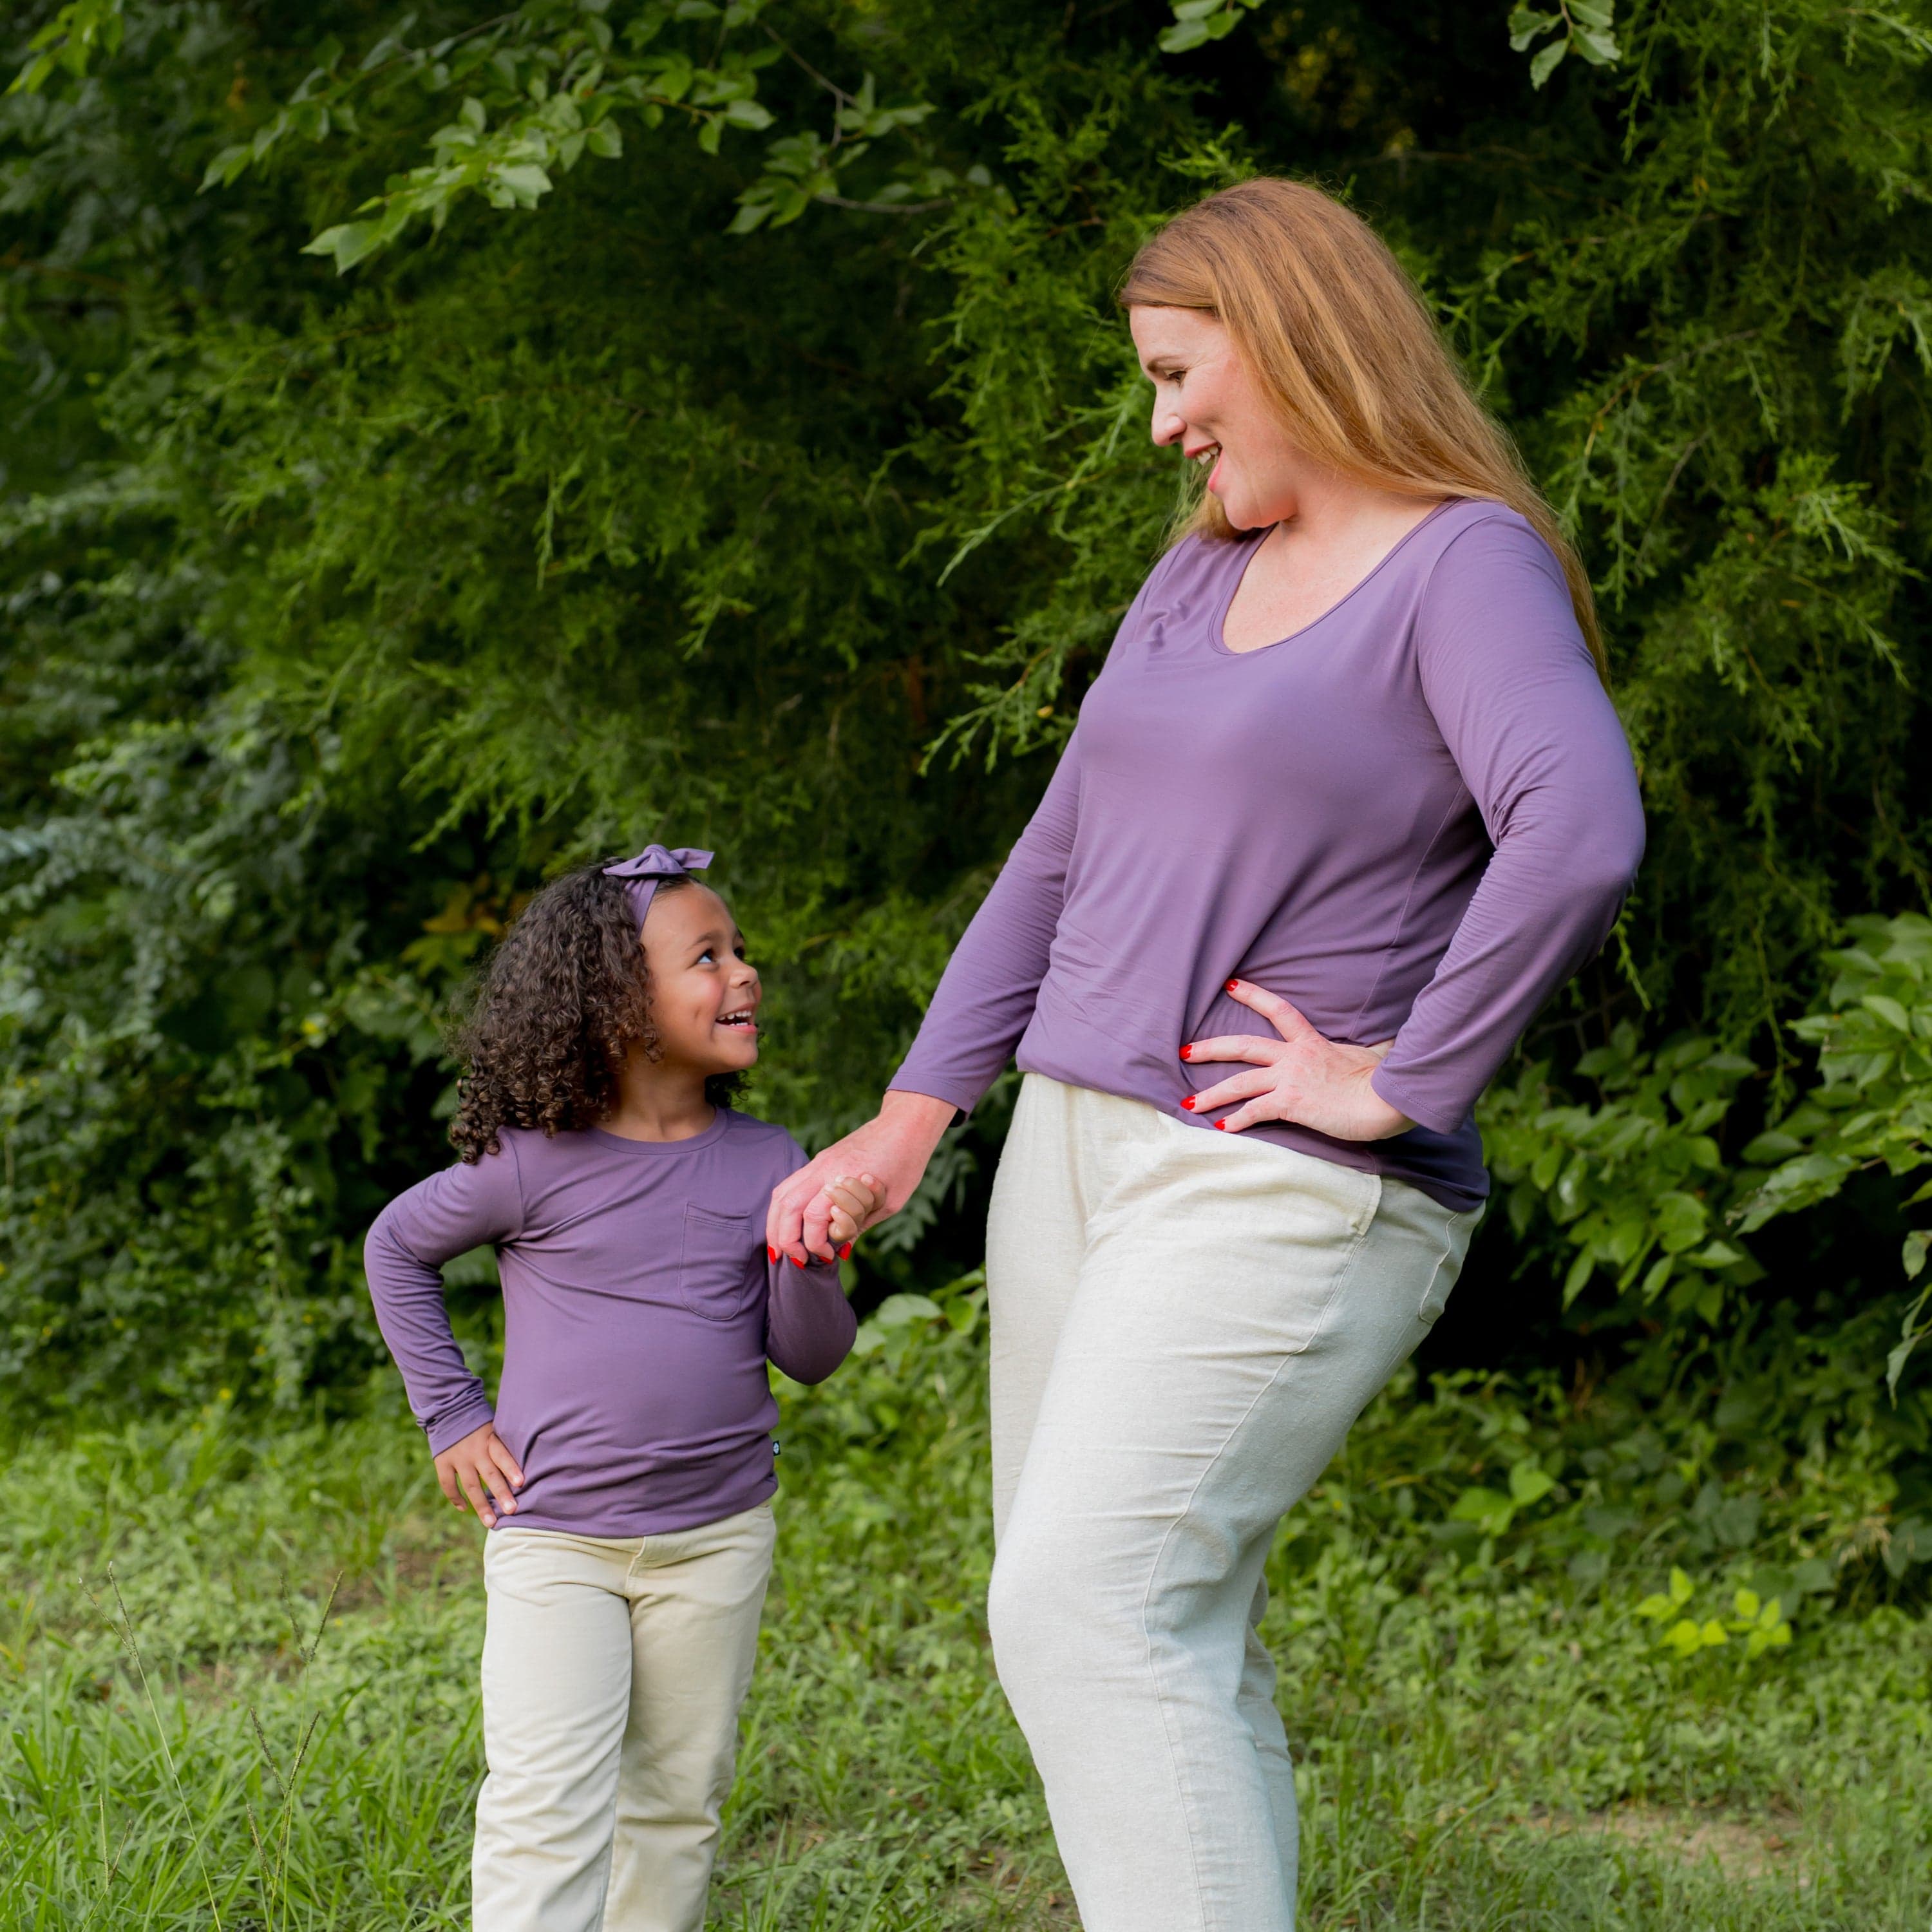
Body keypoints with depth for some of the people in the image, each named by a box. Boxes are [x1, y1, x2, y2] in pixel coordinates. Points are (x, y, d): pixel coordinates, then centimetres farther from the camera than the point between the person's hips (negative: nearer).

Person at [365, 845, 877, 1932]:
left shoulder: (767, 1164, 0)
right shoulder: (535, 1166, -8)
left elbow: (811, 1358, 2)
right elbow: (398, 1248, 9)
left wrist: (812, 1262, -18)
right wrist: (451, 1414, 4)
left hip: (716, 1538, 3)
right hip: (553, 1542, -3)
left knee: (677, 1802, 12)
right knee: (547, 1811, -11)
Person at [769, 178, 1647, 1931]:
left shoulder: (1470, 568, -9)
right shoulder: (1199, 575, 16)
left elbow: (1581, 840, -27)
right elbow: (1061, 863, 20)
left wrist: (1402, 1083, -22)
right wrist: (910, 1122, 13)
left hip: (1289, 1197, -8)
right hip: (1084, 1144, 8)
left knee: (1084, 1613, -18)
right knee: (1174, 1648, 9)